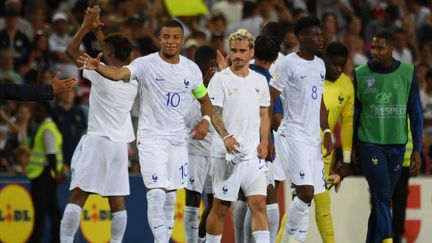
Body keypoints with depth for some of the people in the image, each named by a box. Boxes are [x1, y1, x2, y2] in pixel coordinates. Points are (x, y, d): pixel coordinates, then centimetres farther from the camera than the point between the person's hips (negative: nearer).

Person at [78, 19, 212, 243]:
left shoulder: (191, 69, 5)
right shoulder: (146, 64, -10)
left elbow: (204, 99, 20)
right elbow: (119, 74, -29)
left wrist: (205, 120, -1)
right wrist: (97, 67, -49)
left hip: (178, 139, 5)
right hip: (151, 138, -5)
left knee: (170, 197, 10)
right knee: (157, 194, -15)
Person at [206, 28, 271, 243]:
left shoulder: (259, 81, 12)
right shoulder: (220, 80, -3)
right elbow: (215, 114, -9)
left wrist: (264, 143, 3)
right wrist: (226, 137, -27)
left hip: (253, 153, 4)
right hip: (226, 153, -4)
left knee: (259, 204, -5)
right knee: (221, 207, 2)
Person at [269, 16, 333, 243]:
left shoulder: (319, 65, 14)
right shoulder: (288, 64, -9)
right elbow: (268, 102, -10)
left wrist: (326, 132, 15)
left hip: (313, 138, 8)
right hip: (293, 136, -8)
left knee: (308, 194, 5)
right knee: (306, 192, -17)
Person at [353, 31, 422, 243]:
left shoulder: (408, 74, 2)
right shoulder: (361, 74, 0)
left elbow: (415, 113, 6)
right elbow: (354, 113, 8)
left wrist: (417, 149, 3)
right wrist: (351, 148, 9)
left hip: (397, 146, 2)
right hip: (370, 144, -2)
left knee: (382, 200, 7)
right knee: (382, 198, -12)